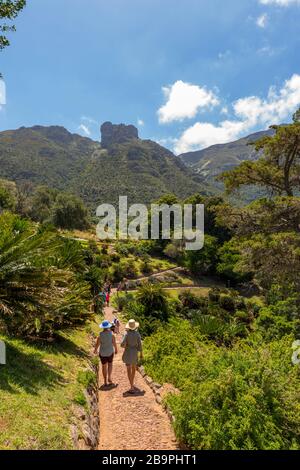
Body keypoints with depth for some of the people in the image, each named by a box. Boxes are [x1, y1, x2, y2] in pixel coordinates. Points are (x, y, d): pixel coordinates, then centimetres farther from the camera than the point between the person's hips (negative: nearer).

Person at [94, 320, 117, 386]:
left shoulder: (100, 336, -20)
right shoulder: (112, 334, -19)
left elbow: (97, 345, -11)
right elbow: (114, 343, -10)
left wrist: (95, 350, 10)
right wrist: (116, 349, 9)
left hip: (102, 353, 0)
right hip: (110, 352, 0)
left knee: (104, 366, 17)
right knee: (110, 364, 27)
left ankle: (105, 382, 23)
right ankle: (109, 378, 22)